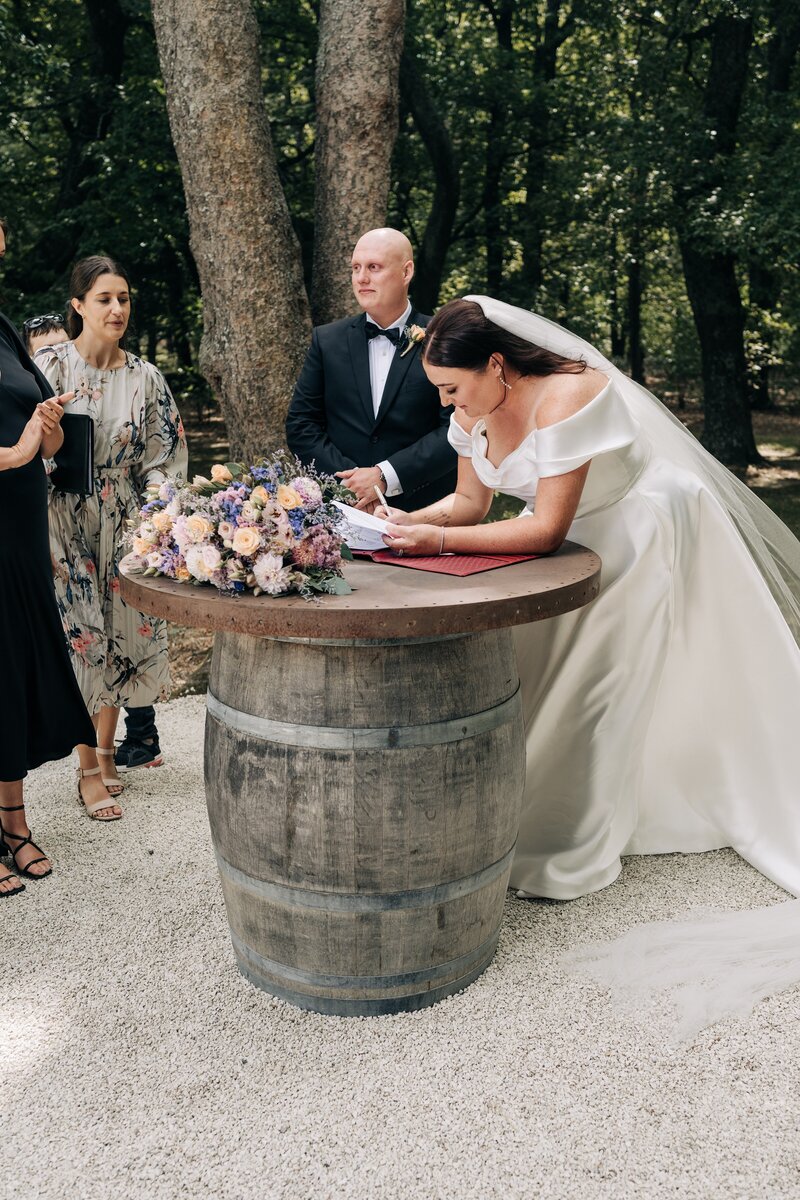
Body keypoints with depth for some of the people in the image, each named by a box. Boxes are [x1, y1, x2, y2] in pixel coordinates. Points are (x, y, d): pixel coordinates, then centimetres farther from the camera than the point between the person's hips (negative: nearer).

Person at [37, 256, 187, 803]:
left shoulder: (145, 378, 3)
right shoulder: (50, 365, -4)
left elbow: (163, 457, 5)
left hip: (123, 526, 3)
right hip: (66, 523, -2)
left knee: (119, 630, 7)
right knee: (78, 633, -1)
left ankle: (106, 748, 23)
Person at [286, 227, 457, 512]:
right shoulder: (327, 340, 10)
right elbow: (300, 425, 8)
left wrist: (385, 476, -12)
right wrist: (348, 479, -6)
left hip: (422, 512, -2)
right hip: (341, 509, 2)